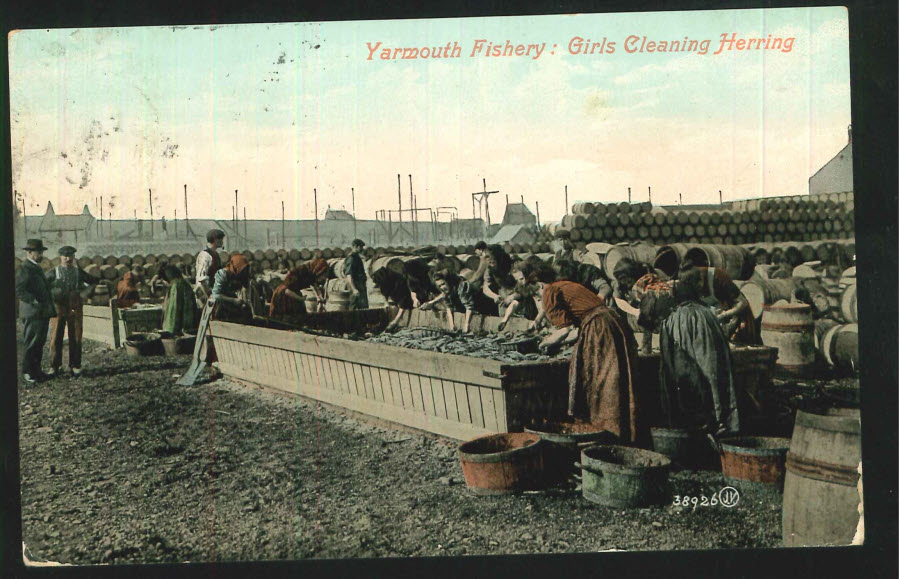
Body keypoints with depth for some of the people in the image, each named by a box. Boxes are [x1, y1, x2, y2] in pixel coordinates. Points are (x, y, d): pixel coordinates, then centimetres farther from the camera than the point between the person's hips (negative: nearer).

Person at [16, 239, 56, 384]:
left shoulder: (37, 268, 17)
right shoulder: (24, 269, -12)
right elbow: (18, 290, -21)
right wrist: (34, 300, -24)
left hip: (43, 313, 9)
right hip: (33, 313, -9)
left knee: (39, 343, 14)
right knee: (31, 344, -3)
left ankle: (36, 371, 23)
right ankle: (27, 373, 6)